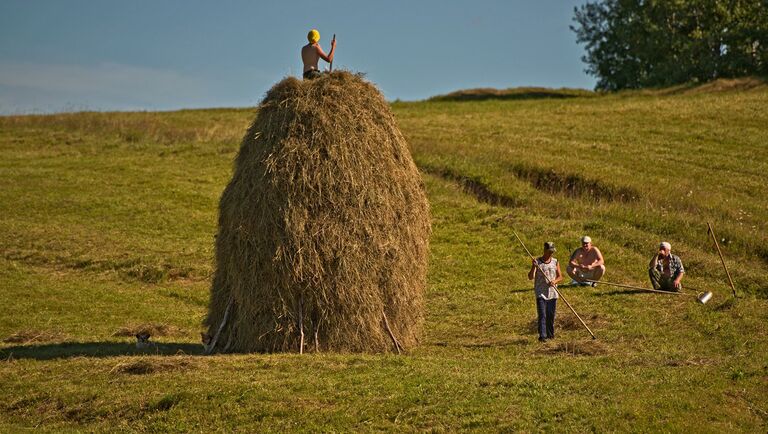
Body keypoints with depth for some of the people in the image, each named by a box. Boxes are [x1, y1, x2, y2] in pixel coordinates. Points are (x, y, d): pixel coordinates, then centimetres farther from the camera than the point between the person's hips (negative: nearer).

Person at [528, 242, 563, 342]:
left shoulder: (555, 262, 7)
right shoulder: (537, 262, -3)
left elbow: (560, 276, 9)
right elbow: (530, 277, -9)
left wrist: (555, 281, -13)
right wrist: (533, 267, -25)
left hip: (552, 293, 4)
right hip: (540, 293, -4)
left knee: (551, 315, 10)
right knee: (542, 315, -12)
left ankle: (550, 334, 23)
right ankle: (542, 335, -17)